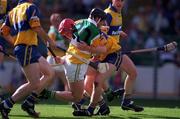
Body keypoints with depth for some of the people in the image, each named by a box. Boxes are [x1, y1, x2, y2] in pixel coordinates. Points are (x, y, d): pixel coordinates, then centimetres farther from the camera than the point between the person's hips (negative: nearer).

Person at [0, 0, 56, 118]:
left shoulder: (13, 11, 19)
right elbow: (37, 28, -16)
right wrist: (50, 41, -4)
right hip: (27, 49, -9)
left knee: (50, 73, 11)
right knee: (34, 84, -11)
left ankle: (28, 103, 6)